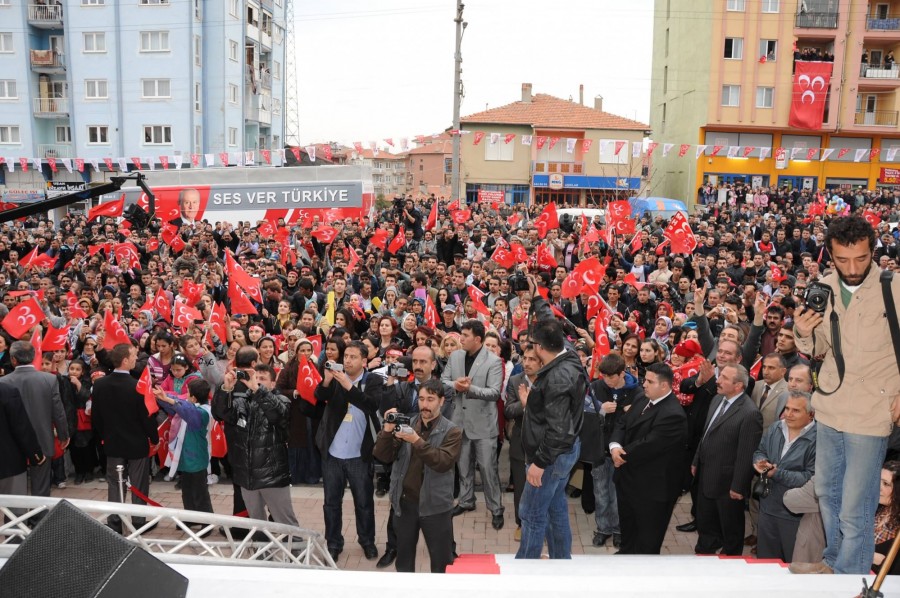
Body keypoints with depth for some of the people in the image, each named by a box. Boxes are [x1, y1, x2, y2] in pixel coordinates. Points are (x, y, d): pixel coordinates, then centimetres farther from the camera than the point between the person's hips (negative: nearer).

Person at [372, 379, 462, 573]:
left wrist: (417, 441, -30)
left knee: (441, 562, 9)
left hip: (435, 505, -3)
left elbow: (444, 462, -22)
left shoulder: (451, 431, -7)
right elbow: (383, 456, -4)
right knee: (403, 559, 19)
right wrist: (387, 430, -20)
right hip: (404, 502, 3)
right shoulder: (405, 424, 2)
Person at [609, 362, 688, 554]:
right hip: (628, 477, 9)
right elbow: (622, 422, 4)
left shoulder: (673, 415, -27)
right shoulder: (644, 401, 4)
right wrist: (615, 446, -16)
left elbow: (647, 445, -29)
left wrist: (623, 455, -14)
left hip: (651, 486, -9)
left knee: (647, 538, 11)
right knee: (627, 524, 27)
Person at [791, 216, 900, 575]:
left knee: (855, 509, 0)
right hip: (830, 408, 6)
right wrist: (804, 334, -13)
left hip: (871, 414, -5)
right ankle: (834, 562, 42)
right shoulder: (823, 288, -1)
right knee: (826, 493, 21)